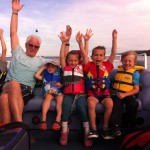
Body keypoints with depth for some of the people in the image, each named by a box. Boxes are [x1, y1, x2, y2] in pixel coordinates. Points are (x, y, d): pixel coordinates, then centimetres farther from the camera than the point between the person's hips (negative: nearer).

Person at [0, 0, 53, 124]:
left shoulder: (40, 61, 21)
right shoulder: (18, 53, 20)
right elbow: (13, 33, 16)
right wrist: (15, 12, 13)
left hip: (25, 91, 0)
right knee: (14, 84, -39)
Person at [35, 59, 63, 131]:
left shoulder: (59, 74, 14)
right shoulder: (45, 74, 18)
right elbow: (36, 75, 4)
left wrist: (61, 84, -10)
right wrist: (43, 67, 12)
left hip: (58, 92, 0)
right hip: (48, 93, 0)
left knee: (60, 98, -34)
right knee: (48, 96, -35)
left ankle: (58, 121, -41)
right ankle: (43, 120, -41)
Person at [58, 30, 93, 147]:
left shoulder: (81, 68, 14)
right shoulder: (65, 68, 16)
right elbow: (62, 56, 5)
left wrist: (80, 42, -4)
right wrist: (64, 42, -3)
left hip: (80, 93, 0)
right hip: (68, 94, 0)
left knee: (82, 107, -27)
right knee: (66, 105, -30)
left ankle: (87, 132, -16)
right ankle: (64, 131, -18)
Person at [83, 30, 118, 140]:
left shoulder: (107, 65, 6)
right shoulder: (89, 65, 2)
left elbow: (114, 53, -2)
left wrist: (114, 39, -8)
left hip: (104, 93, 2)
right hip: (92, 93, -1)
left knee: (110, 104, -28)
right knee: (91, 104, -32)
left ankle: (106, 129, -11)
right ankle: (93, 129, -17)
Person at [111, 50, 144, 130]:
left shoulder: (135, 73, 2)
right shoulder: (119, 70, 15)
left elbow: (136, 90, -3)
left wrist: (125, 95, -15)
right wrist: (113, 90, 10)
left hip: (128, 95, -2)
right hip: (117, 94, 2)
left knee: (134, 104, -31)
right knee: (117, 105, -30)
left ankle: (132, 127, -12)